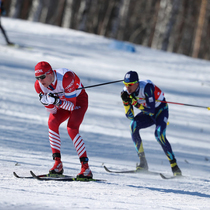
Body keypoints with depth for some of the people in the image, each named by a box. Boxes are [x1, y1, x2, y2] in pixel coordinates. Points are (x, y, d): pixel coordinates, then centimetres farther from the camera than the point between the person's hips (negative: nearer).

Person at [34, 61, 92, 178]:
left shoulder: (66, 77, -35)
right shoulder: (39, 85, -18)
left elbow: (71, 106, -31)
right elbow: (52, 111, -11)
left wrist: (57, 101, -45)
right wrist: (46, 102, -32)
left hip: (79, 99, -5)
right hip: (63, 102, 5)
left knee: (72, 129, -25)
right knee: (52, 122, -21)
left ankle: (86, 167, -24)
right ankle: (58, 163, -16)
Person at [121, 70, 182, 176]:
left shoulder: (147, 87, -32)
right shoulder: (126, 92, -15)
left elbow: (151, 110, -36)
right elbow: (130, 116, -15)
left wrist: (135, 103, -41)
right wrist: (126, 101, -29)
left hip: (160, 110, -6)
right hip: (147, 114, 6)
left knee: (159, 134, -28)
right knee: (133, 125, -22)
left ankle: (174, 166, -19)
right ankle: (143, 162, -19)